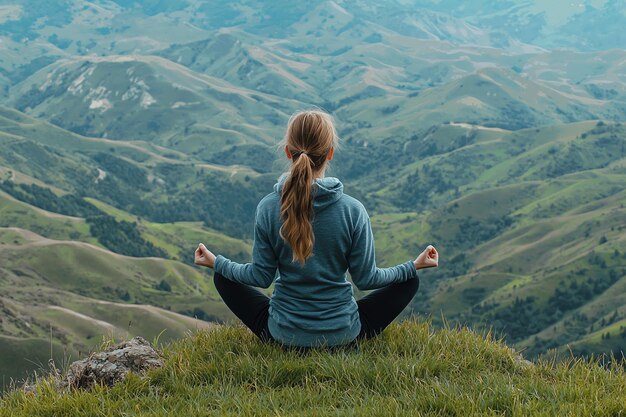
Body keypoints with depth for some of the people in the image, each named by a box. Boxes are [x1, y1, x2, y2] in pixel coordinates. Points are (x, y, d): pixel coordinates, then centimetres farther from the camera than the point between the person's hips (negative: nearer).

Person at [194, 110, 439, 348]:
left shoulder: (268, 209, -13)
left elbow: (261, 277, -5)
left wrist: (216, 263, 12)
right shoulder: (353, 211, -16)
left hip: (283, 335, 1)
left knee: (223, 278, 23)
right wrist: (414, 266, 9)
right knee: (409, 281, 20)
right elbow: (365, 278, -7)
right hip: (342, 335, 0)